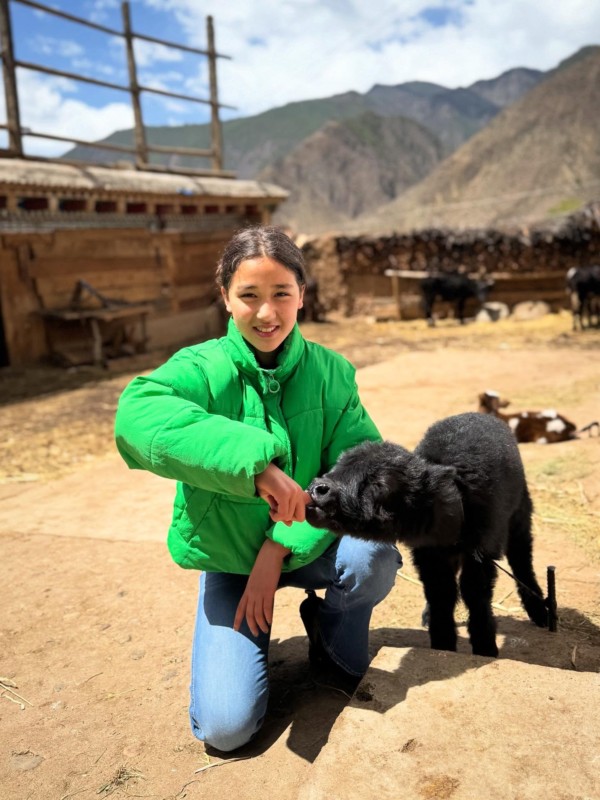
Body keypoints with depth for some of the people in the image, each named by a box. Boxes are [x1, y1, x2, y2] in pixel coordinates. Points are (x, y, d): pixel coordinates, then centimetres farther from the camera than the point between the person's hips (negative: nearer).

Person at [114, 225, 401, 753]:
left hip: (305, 546, 2)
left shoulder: (331, 372, -11)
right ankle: (250, 635, 23)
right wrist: (255, 462, -51)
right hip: (227, 557, -1)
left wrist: (280, 547, -25)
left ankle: (335, 651, 4)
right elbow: (137, 414, -41)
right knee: (225, 727, -11)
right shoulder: (202, 368, -19)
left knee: (374, 559, -31)